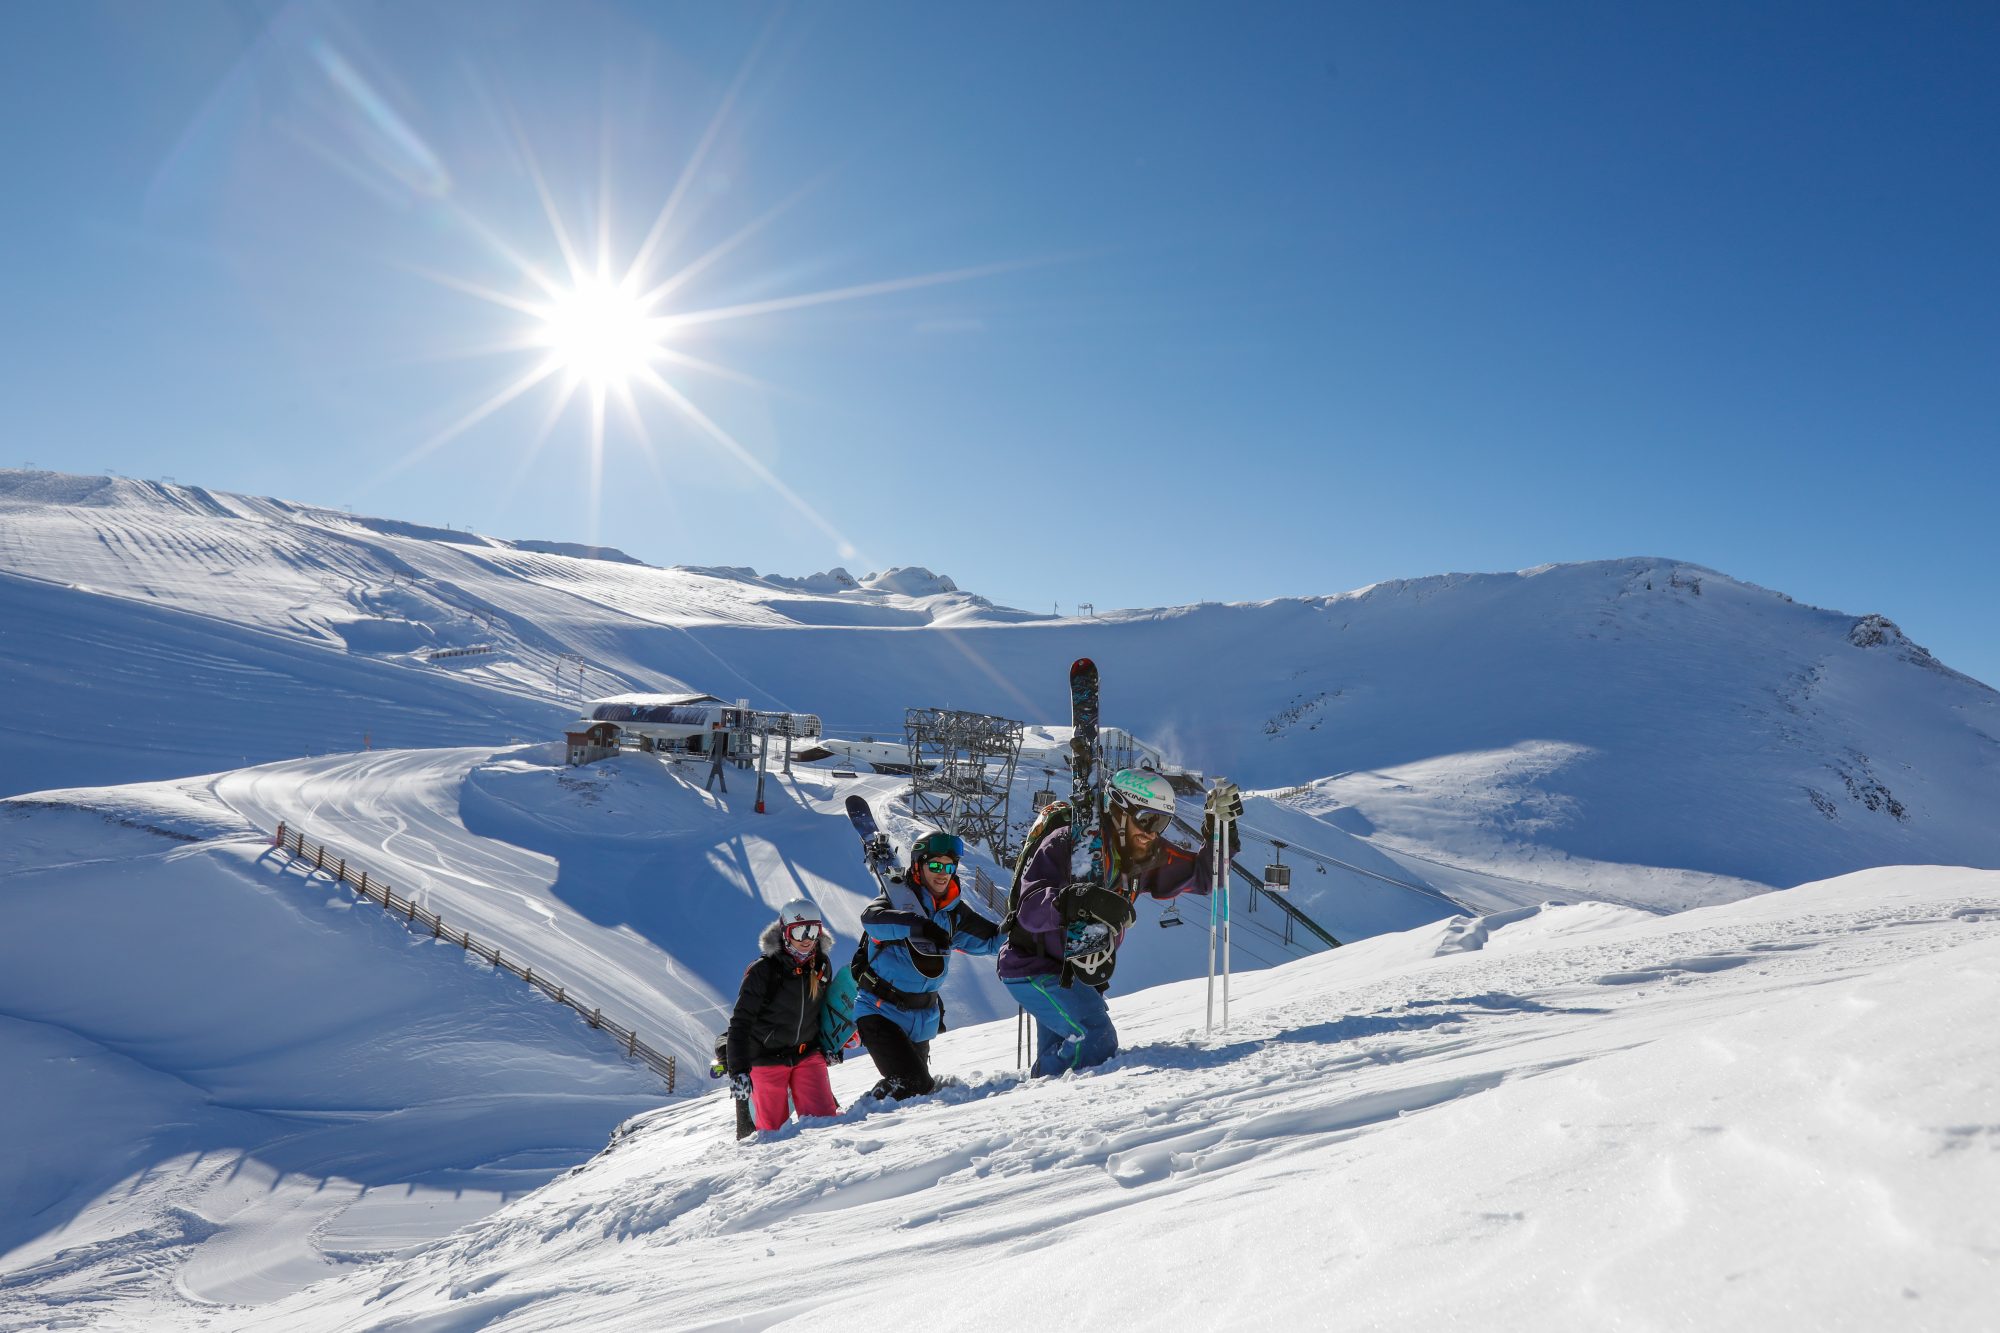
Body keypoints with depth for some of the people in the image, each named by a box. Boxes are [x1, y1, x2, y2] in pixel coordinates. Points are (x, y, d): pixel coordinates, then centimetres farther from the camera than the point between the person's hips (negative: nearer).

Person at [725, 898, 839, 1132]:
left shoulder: (822, 965, -1)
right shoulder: (763, 971, -17)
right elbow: (740, 1022, -18)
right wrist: (738, 1070, -25)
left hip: (807, 1054, 3)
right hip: (767, 1058, -3)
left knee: (823, 1117, -11)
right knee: (773, 1127, 4)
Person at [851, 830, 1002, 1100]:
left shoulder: (954, 912, 7)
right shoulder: (898, 896, -11)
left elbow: (992, 940, 15)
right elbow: (871, 918, -33)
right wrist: (919, 925, -47)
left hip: (923, 1020, 7)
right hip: (880, 1012, -7)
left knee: (921, 1088, 17)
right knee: (914, 1086, -19)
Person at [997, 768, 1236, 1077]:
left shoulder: (1147, 854, -3)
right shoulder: (1068, 843, -25)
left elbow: (1202, 876, 3)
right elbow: (1031, 910, -35)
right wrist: (1075, 901, -54)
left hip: (1076, 976, 8)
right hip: (1034, 968, -8)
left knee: (1058, 1055, 17)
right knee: (1096, 1042, -21)